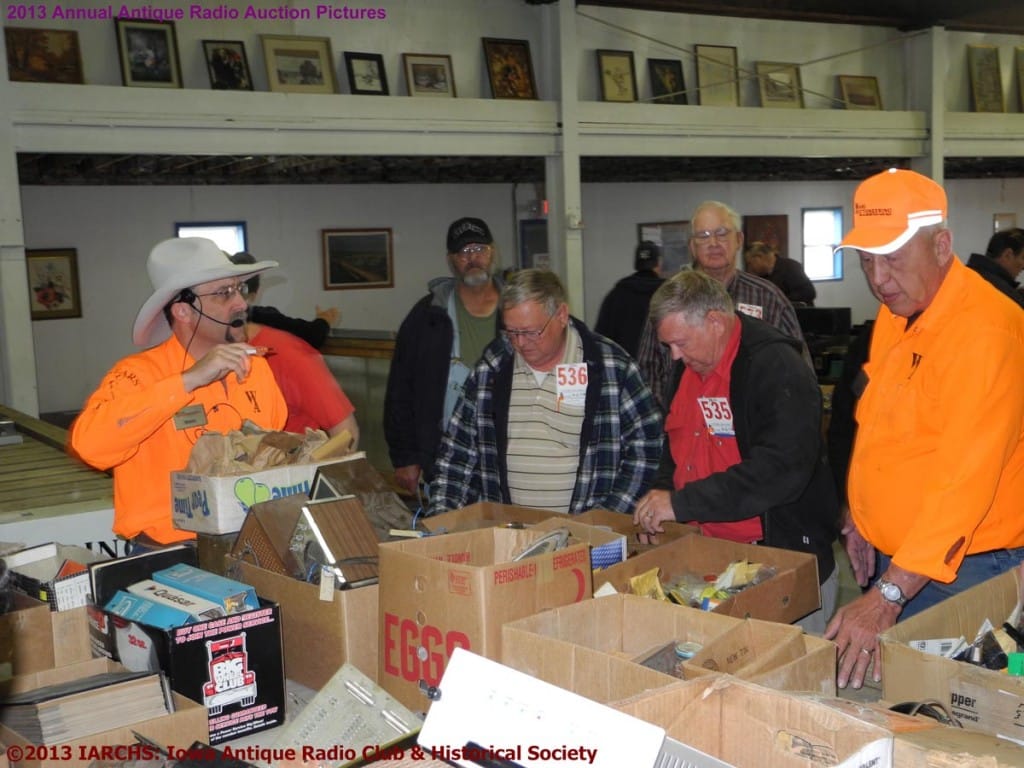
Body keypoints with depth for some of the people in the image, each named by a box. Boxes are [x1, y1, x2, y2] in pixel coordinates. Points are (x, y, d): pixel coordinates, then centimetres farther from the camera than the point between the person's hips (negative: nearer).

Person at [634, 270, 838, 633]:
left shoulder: (776, 367, -17)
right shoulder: (688, 368, 9)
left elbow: (782, 469, -28)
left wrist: (682, 503, -26)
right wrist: (660, 501, 2)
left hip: (788, 557, -7)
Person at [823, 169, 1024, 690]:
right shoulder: (893, 314, 7)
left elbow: (964, 480, -29)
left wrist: (887, 597, -33)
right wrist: (861, 516, 13)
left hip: (962, 569, -8)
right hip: (894, 559, 8)